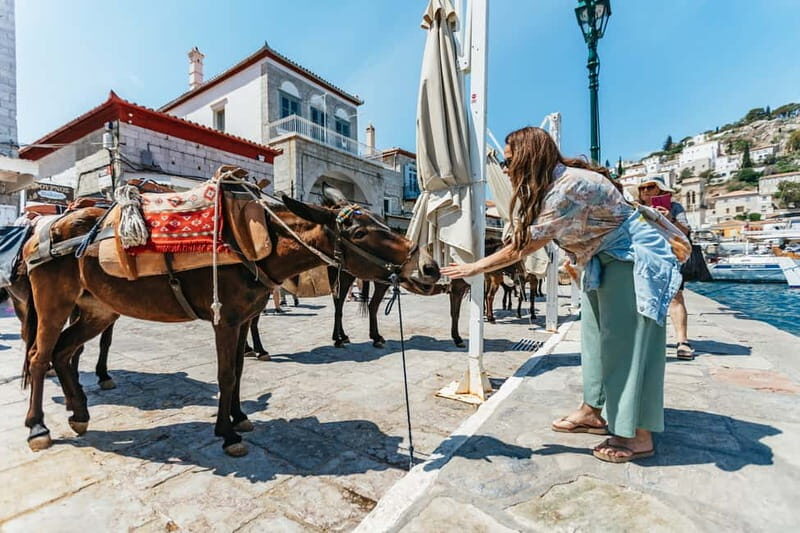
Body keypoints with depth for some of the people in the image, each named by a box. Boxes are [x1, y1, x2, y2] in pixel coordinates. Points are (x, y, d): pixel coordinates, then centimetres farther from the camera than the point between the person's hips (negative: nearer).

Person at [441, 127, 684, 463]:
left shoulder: (569, 186, -28)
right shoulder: (547, 186, 0)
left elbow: (524, 247, -28)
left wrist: (474, 268, -23)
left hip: (634, 258, -9)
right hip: (605, 260, 9)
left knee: (627, 341, -6)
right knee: (598, 336, 11)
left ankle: (639, 437, 6)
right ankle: (594, 411, 22)